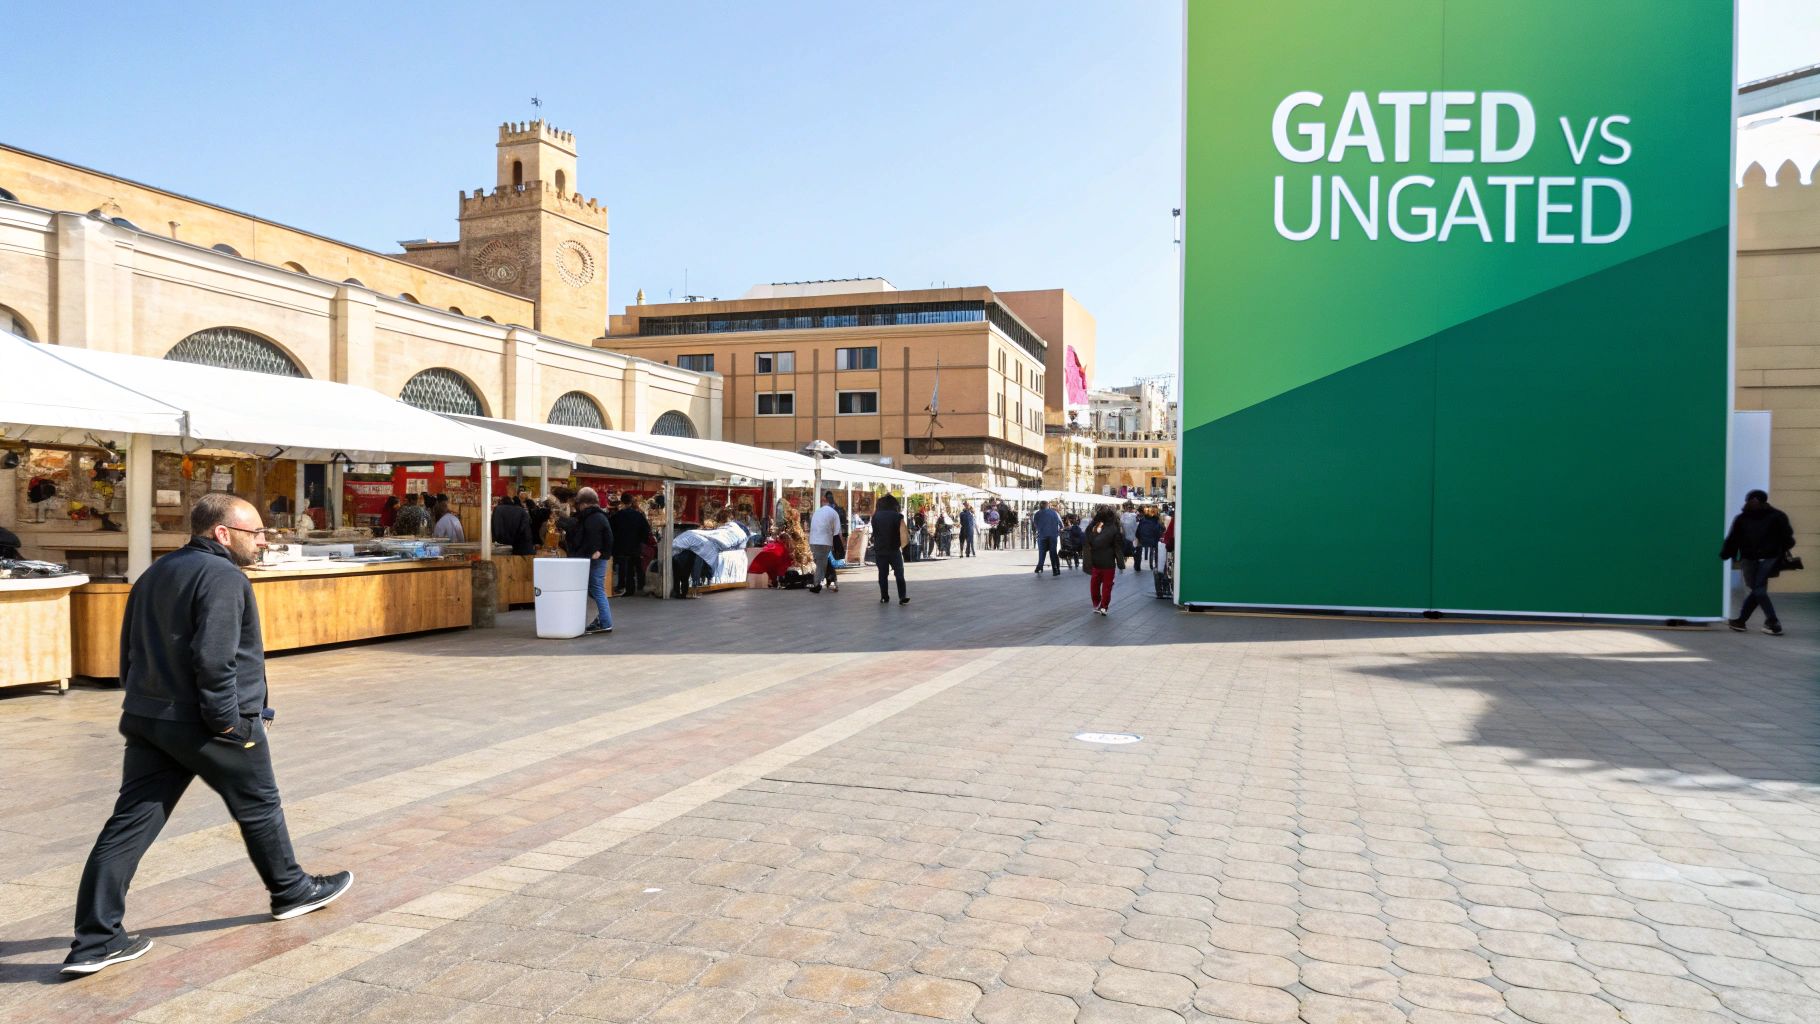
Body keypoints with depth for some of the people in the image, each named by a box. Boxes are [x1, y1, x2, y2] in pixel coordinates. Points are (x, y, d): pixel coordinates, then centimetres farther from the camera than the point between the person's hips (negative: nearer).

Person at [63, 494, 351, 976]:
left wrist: (142, 702, 23)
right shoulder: (223, 578, -16)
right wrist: (227, 719, -18)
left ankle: (95, 940, 6)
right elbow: (214, 658, -25)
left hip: (147, 720, 8)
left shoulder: (156, 574, 15)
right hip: (203, 725, -8)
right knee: (259, 808, 11)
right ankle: (291, 890, 28)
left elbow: (129, 649, 19)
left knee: (130, 824, 6)